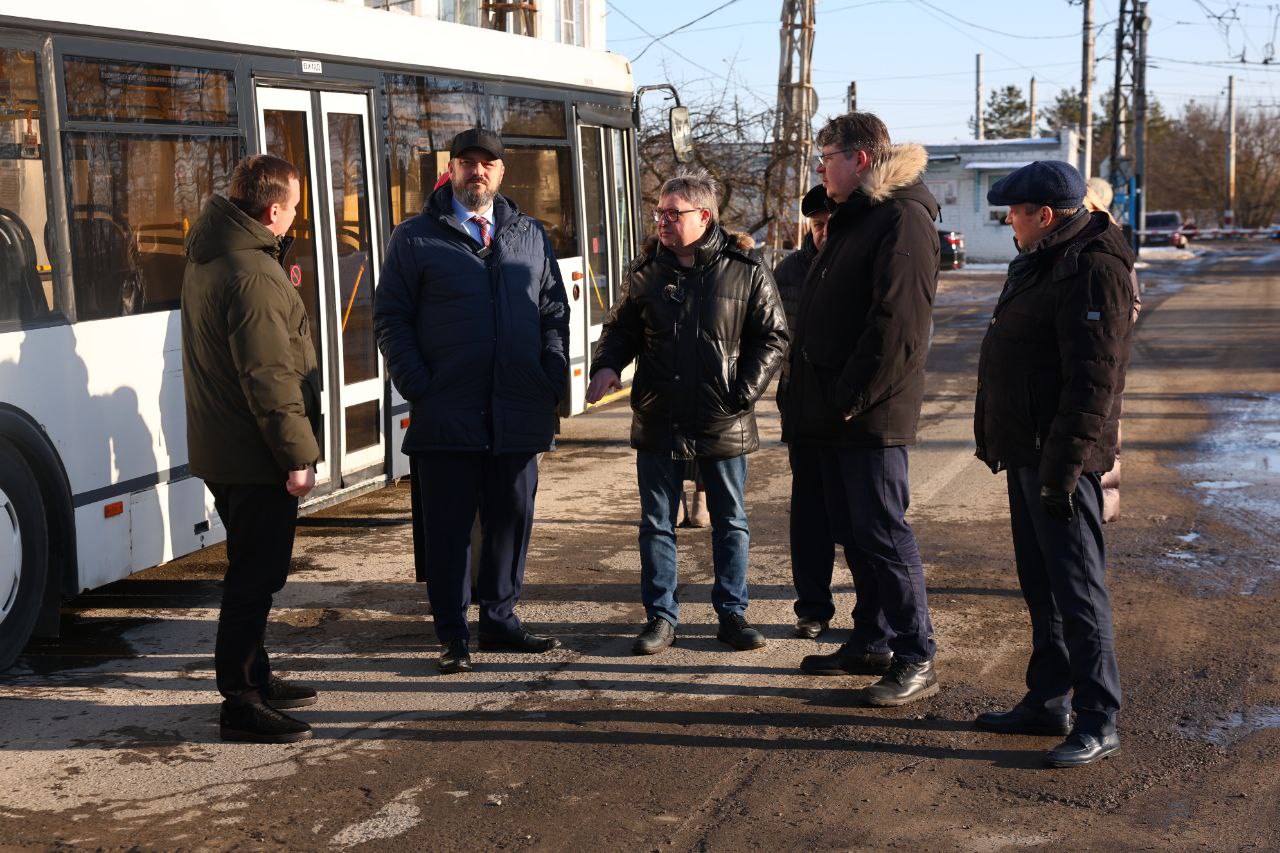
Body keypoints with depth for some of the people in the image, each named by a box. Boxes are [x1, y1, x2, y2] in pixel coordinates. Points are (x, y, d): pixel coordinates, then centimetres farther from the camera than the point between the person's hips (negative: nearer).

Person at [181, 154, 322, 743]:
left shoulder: (209, 256, 10)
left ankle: (253, 677, 32)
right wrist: (299, 455, -20)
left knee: (252, 571, 20)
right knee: (255, 577, -3)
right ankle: (241, 703, 3)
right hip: (255, 454, -10)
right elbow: (269, 377, -23)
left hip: (220, 449, 10)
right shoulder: (253, 276, -22)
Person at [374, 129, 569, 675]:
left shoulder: (530, 235, 14)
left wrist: (551, 381, 2)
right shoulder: (415, 238, 3)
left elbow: (555, 311, 15)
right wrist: (419, 390, -10)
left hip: (519, 414, 4)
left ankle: (500, 622, 24)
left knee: (512, 521, 10)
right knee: (448, 529, 3)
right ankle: (453, 636, 12)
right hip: (447, 418, -3)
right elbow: (390, 318, 0)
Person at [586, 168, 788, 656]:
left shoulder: (745, 272, -5)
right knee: (656, 523, 8)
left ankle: (732, 614, 22)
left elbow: (773, 337, 0)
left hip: (724, 424, -2)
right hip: (657, 422, 2)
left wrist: (744, 391, -10)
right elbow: (620, 329, 12)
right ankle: (661, 616, 19)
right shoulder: (645, 272, 3)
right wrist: (606, 365, -8)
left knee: (730, 523, 10)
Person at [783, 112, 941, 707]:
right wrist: (816, 396, 14)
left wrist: (854, 397, -21)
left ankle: (917, 660, 3)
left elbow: (899, 322, -22)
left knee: (882, 533, -5)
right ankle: (873, 642, 26)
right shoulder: (853, 218, 20)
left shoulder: (902, 218, -13)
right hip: (835, 413, 10)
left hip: (871, 414, -10)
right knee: (852, 532, 15)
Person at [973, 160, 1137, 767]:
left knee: (1078, 590, -5)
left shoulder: (1093, 272, -18)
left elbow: (1092, 381, -24)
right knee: (1041, 585, 17)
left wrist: (1063, 466, -26)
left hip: (1060, 459, -11)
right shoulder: (1041, 263, 15)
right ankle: (1048, 704, 27)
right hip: (1027, 453, 11)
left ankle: (1098, 723, 2)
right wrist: (1001, 441, 21)